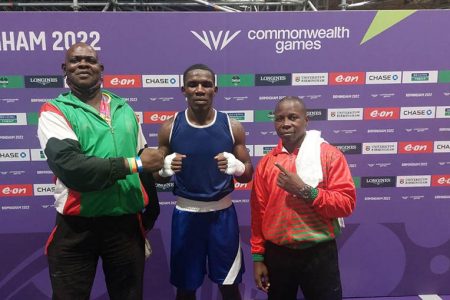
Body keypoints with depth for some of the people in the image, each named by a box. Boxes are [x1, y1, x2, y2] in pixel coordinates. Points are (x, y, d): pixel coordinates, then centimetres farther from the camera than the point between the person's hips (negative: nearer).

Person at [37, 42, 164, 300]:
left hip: (127, 223, 4)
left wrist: (149, 218, 13)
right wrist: (132, 163, -19)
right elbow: (69, 165, -21)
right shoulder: (55, 111, -3)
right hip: (77, 227, -3)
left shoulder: (125, 110, 8)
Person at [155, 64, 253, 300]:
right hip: (185, 213, 0)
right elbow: (158, 177, 4)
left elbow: (248, 174, 2)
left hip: (222, 212, 0)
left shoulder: (232, 127, -4)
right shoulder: (170, 128, -4)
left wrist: (235, 166, -20)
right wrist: (166, 169, -19)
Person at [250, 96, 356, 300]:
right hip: (276, 254, 3)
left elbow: (346, 203, -13)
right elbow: (258, 212, 4)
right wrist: (258, 256, 4)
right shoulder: (266, 162, 2)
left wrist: (304, 190, -22)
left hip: (319, 253, -2)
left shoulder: (330, 155, -6)